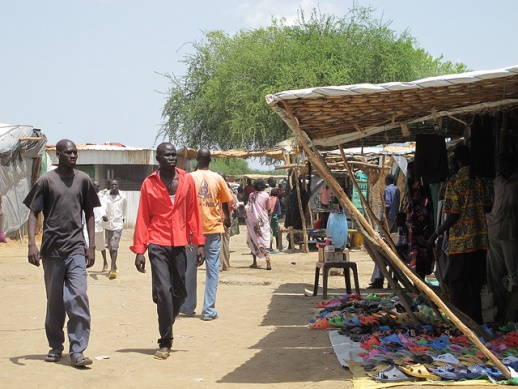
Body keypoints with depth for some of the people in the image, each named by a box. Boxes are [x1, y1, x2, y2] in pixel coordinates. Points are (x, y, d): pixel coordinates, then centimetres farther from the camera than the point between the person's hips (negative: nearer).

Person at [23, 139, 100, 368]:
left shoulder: (83, 180, 8)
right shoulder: (46, 181, 2)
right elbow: (33, 213, 2)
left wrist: (91, 246, 7)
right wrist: (32, 244, -9)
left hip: (76, 249, 1)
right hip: (52, 249, 0)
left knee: (78, 297, -11)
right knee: (54, 301, 8)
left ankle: (77, 351, -10)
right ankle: (55, 346, 22)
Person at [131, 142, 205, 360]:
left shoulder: (187, 180, 7)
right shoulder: (149, 184, 1)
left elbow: (193, 213, 9)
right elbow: (143, 218, 2)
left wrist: (199, 243, 6)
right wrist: (139, 250, -3)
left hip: (179, 244, 3)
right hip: (158, 244, -3)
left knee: (179, 293, 6)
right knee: (163, 291, -12)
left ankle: (166, 330, 29)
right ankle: (165, 342, -2)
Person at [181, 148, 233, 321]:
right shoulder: (218, 179, 1)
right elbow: (226, 202, 9)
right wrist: (227, 219, 27)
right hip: (213, 228, 0)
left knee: (190, 268, 12)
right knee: (212, 269, 2)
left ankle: (188, 307, 20)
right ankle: (209, 310, -2)